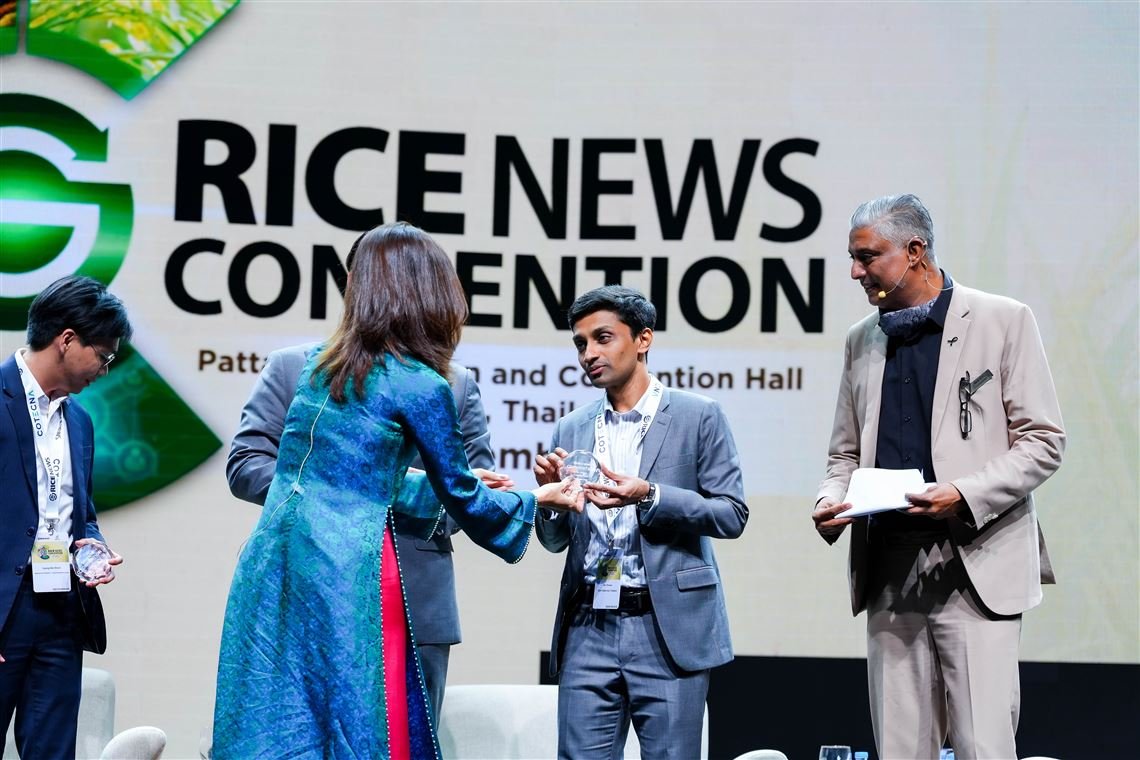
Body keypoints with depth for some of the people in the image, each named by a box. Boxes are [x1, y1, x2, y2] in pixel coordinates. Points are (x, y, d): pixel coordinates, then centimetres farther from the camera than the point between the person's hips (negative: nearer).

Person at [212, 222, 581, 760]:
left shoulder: (318, 366, 13)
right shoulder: (420, 386, -6)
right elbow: (460, 496, 4)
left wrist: (469, 489, 37)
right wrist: (535, 500, 23)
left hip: (270, 556, 6)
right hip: (347, 570, -6)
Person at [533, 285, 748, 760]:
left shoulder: (698, 417, 1)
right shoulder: (572, 431, 13)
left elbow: (732, 515, -4)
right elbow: (555, 540, 16)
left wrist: (649, 497, -17)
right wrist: (550, 491, -5)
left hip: (668, 628, -4)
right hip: (589, 628, 4)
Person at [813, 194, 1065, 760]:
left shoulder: (1002, 321, 0)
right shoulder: (862, 340, 16)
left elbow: (1043, 441, -2)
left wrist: (965, 495, -16)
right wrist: (831, 500, -1)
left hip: (975, 567, -5)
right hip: (888, 572, 5)